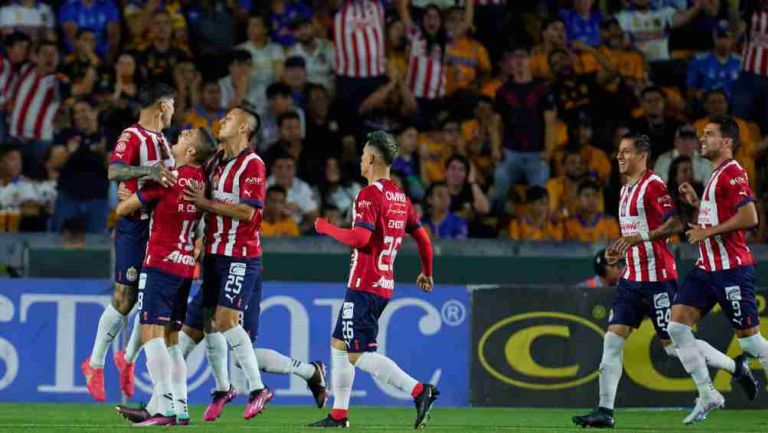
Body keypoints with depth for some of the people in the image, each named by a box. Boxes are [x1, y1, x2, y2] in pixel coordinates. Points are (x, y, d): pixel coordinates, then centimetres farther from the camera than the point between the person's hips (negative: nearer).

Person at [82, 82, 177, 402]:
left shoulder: (161, 140, 16)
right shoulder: (133, 137, -11)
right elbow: (114, 171, -28)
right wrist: (148, 171, -41)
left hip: (160, 227, 8)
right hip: (134, 226, -8)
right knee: (125, 298, -7)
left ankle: (128, 359, 24)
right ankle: (95, 364, 6)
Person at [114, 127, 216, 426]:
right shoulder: (200, 179, 6)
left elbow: (123, 210, -2)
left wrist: (124, 205, 20)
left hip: (161, 264, -7)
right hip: (186, 266, 7)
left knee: (152, 334, -11)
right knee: (170, 339, 12)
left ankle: (164, 409, -21)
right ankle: (181, 409, 6)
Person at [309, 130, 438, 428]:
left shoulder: (370, 194, -14)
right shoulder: (400, 197, 12)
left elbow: (360, 237, -25)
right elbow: (422, 238, 17)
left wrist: (327, 228, -9)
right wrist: (426, 273, 31)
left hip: (365, 286, -9)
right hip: (385, 284, 9)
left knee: (358, 355, -10)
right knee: (339, 344, 17)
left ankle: (419, 390, -20)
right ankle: (339, 414, 17)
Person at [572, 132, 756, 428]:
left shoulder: (653, 186, -12)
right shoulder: (627, 189, 17)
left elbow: (675, 224, -20)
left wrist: (639, 238, -25)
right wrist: (620, 250, 12)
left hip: (657, 278, -9)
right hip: (632, 277, 9)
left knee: (673, 343, -4)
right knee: (613, 339, -2)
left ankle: (736, 367, 15)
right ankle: (605, 411, -3)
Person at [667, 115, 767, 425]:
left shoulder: (732, 173, -13)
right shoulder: (716, 175, 18)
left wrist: (708, 232, -18)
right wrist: (695, 202, 14)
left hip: (731, 268, -10)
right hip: (707, 268, 10)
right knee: (677, 325, -1)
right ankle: (707, 396, 3)